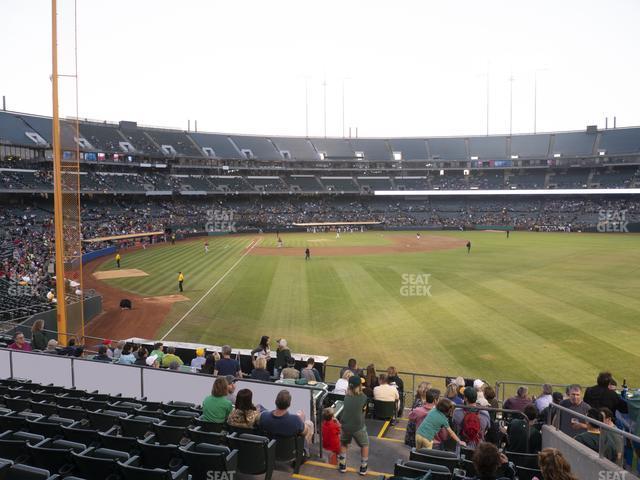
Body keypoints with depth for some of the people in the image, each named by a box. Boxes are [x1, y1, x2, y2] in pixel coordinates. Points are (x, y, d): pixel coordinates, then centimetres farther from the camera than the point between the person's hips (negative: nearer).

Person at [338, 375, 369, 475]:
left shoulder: (346, 396, -3)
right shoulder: (363, 397, -12)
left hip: (345, 426, 3)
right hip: (358, 427, -3)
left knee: (343, 444, 30)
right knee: (365, 445, 24)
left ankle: (342, 465, 31)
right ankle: (363, 468, 27)